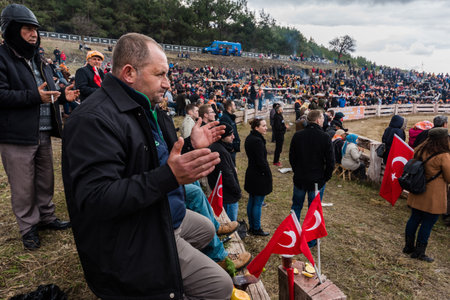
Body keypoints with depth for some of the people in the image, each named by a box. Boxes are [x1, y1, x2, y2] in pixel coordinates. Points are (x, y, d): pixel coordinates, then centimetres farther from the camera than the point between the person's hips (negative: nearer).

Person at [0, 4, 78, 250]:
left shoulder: (38, 60, 18)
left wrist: (62, 95, 5)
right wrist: (34, 96, -25)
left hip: (43, 134, 7)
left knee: (46, 180, 16)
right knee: (23, 187, 4)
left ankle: (46, 217, 32)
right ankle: (28, 227, 20)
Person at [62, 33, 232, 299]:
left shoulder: (146, 109, 7)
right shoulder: (95, 120, -26)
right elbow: (94, 199, -33)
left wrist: (192, 146, 2)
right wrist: (168, 176, -41)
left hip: (166, 216, 10)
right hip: (134, 241, -10)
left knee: (207, 230, 30)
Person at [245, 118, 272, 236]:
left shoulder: (249, 138, 7)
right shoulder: (257, 141, -22)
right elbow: (261, 161, -22)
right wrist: (268, 174, -11)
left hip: (251, 174, 10)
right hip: (259, 176, -10)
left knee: (251, 202, 17)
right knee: (258, 203, 4)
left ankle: (251, 227, 30)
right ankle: (256, 229, 17)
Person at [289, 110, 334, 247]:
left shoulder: (297, 135, -4)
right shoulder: (325, 137, -13)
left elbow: (291, 157, 3)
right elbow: (330, 161, -11)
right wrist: (326, 177, 2)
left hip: (299, 179, 3)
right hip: (317, 180, -3)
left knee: (296, 206, 19)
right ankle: (311, 241, 22)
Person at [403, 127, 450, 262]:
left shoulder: (420, 150, 0)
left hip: (417, 194, 7)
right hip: (433, 198, -7)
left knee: (414, 219, 17)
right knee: (427, 224, 6)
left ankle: (408, 246, 28)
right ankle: (419, 252, 16)